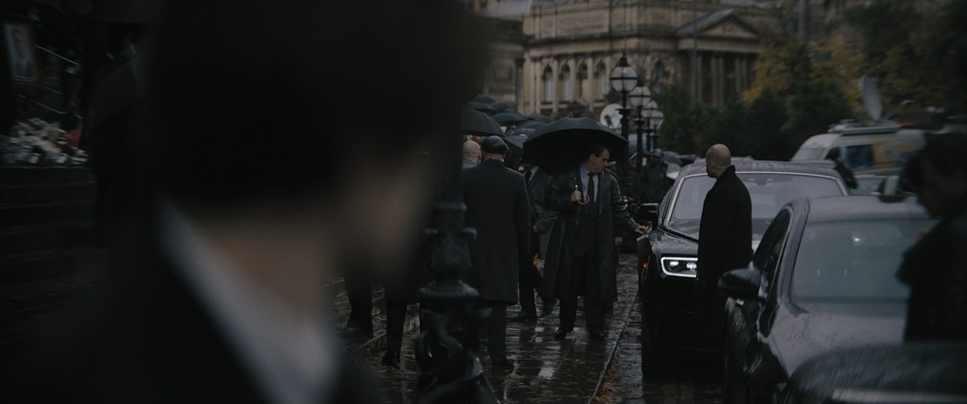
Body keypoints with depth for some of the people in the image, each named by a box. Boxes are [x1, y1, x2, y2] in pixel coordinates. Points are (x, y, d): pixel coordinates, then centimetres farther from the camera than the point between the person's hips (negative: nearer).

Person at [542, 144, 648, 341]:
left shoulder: (609, 181, 8)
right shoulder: (566, 176, 1)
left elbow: (618, 209, 8)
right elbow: (550, 199, -2)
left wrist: (633, 226, -4)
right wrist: (569, 199, -18)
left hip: (599, 244, 1)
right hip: (571, 242, -1)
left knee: (596, 287, 2)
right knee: (568, 285, 7)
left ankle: (595, 327, 10)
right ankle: (565, 325, 19)